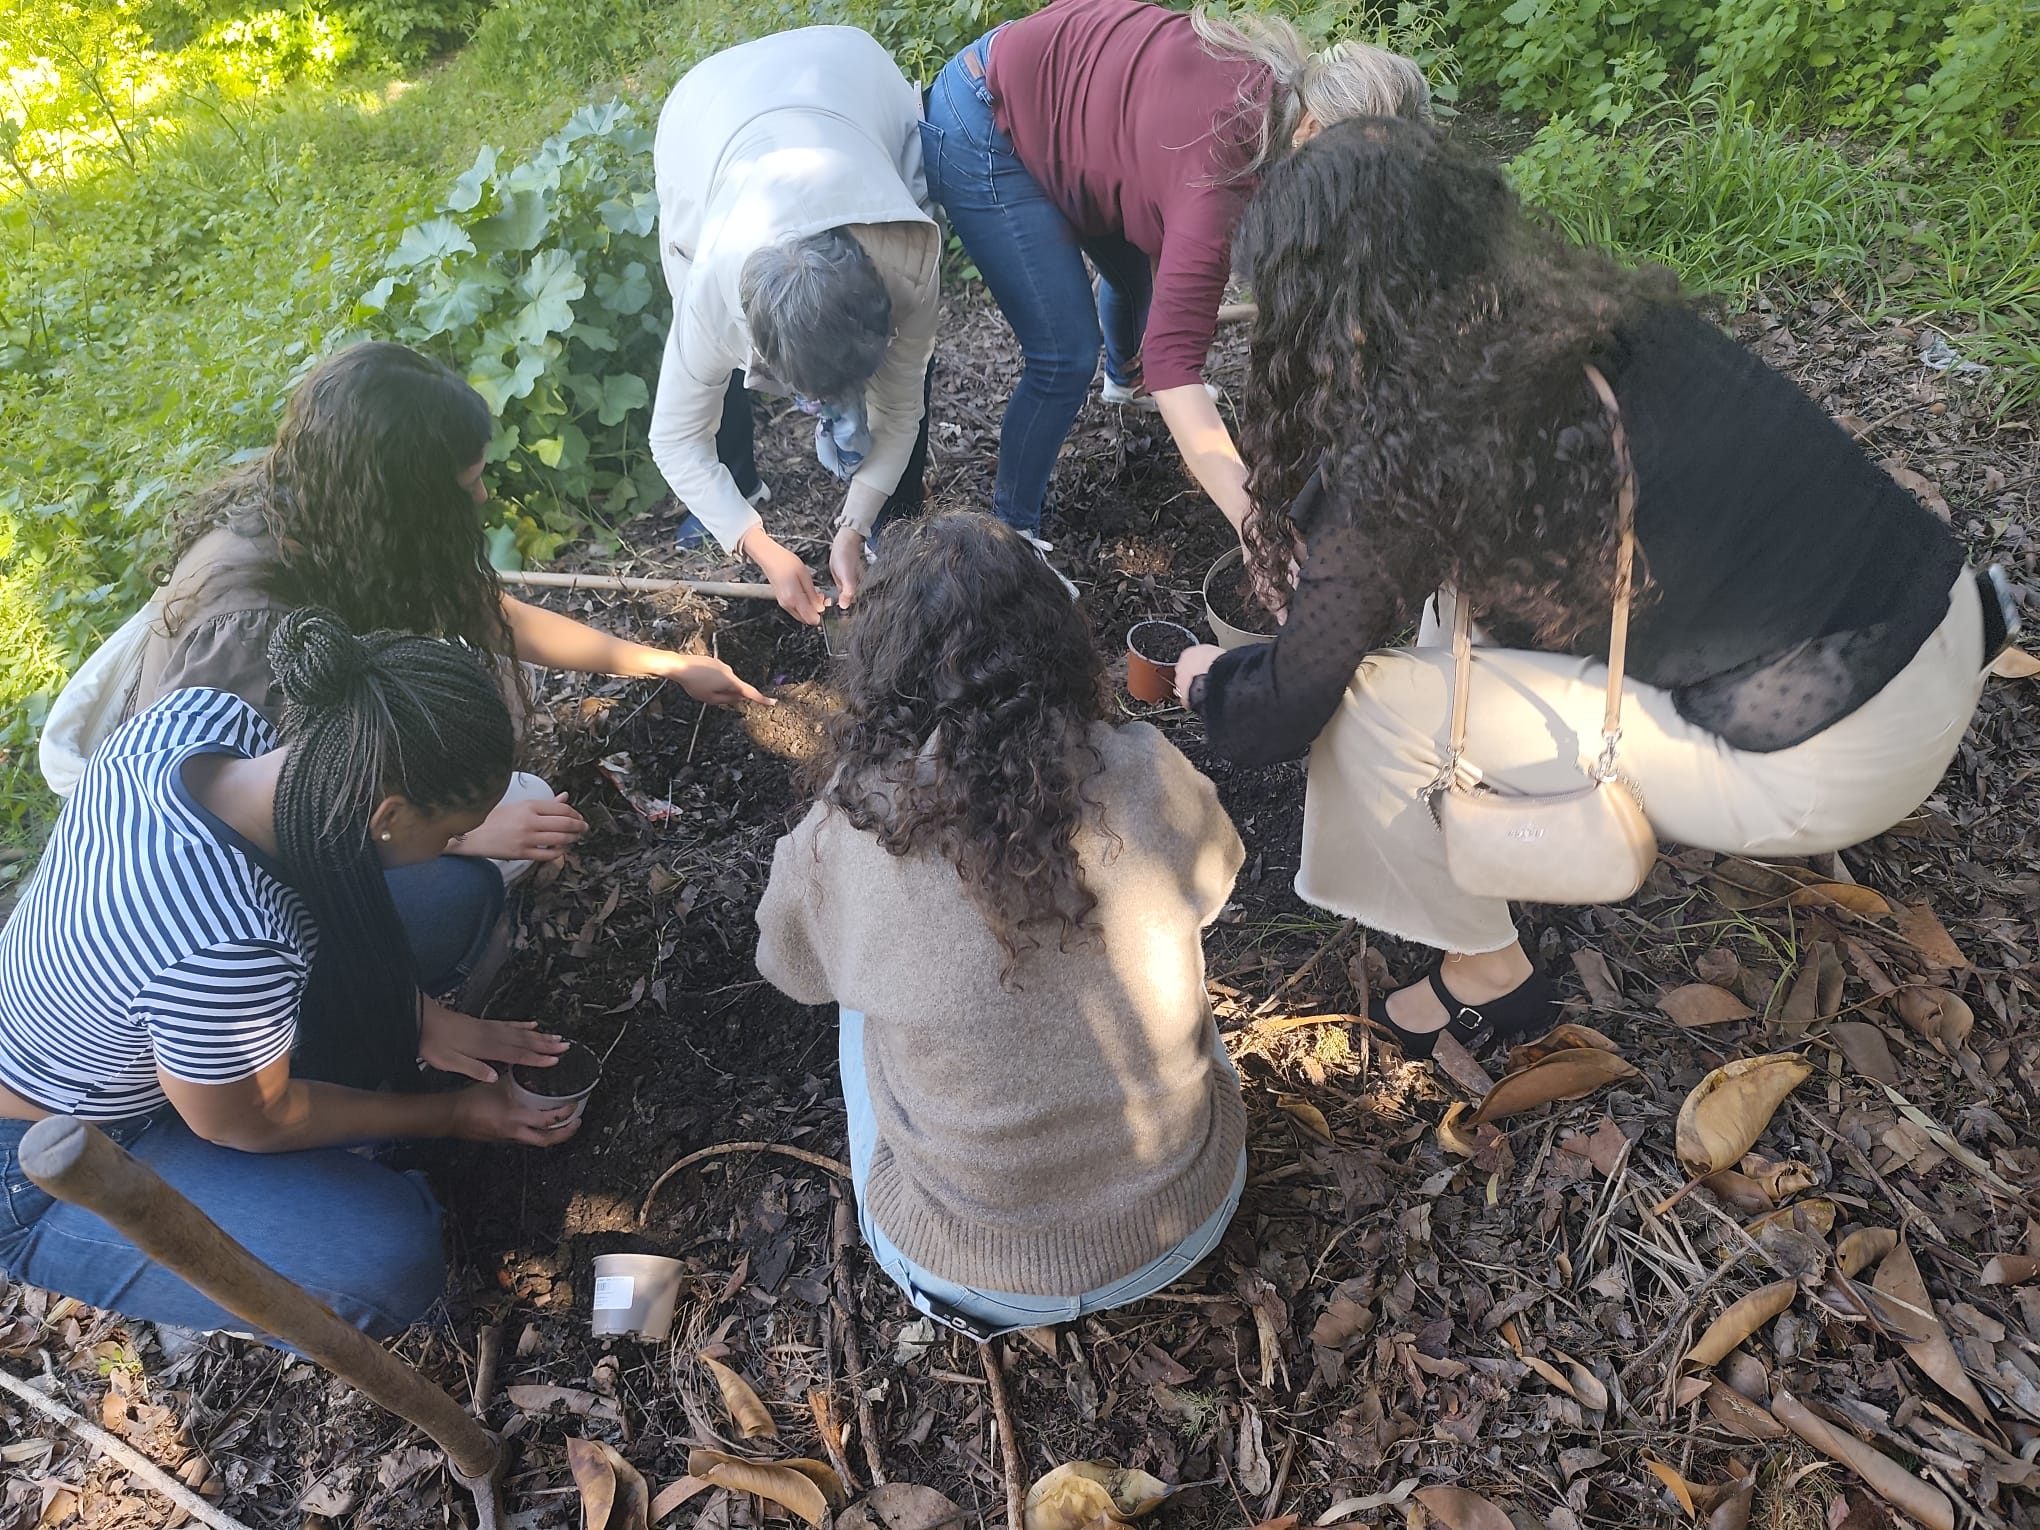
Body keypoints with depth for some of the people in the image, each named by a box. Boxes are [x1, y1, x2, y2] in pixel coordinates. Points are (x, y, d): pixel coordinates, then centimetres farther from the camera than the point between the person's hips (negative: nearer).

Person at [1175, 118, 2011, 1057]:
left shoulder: (1409, 452, -18)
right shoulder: (1594, 308, 3)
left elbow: (1283, 712, -8)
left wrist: (1210, 681, 14)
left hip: (1840, 766, -8)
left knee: (1369, 705, -5)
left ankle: (1484, 975, 16)